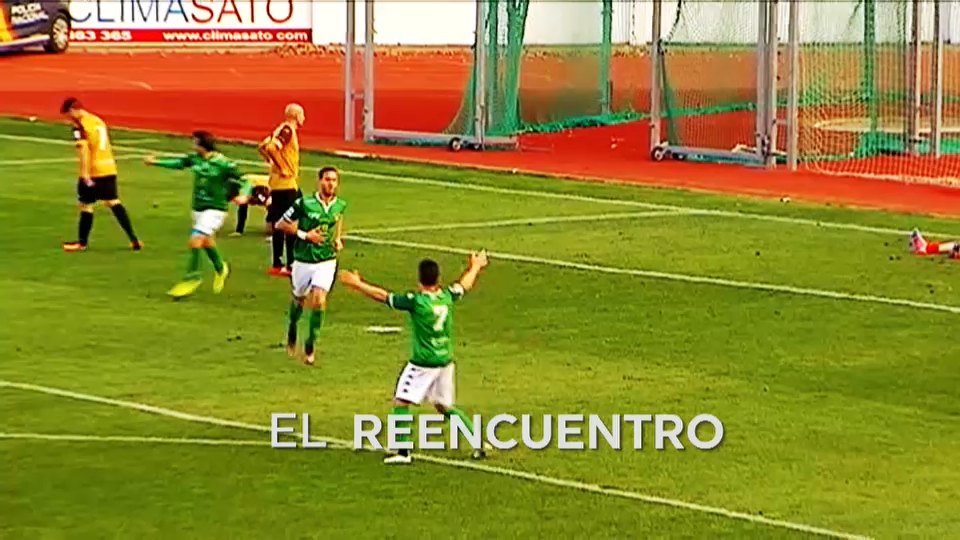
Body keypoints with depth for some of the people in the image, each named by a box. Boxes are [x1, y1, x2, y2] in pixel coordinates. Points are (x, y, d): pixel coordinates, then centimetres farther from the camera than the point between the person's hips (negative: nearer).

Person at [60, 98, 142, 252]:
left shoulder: (81, 125, -9)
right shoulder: (98, 120, 15)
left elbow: (83, 148, -20)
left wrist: (85, 173, -23)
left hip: (93, 171, -7)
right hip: (109, 168, 7)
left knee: (86, 205, 6)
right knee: (114, 202, 11)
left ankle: (82, 242, 17)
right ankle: (134, 240, 5)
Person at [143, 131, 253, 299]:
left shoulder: (223, 164, -20)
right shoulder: (195, 159, -3)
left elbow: (244, 181, -16)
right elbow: (178, 163, 12)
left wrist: (243, 196, -35)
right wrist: (155, 162, 16)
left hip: (215, 209, -7)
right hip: (198, 207, 7)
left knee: (195, 240, -17)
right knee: (206, 242, 21)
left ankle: (192, 277, -4)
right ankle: (220, 268, 46)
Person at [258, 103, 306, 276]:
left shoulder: (283, 130, 13)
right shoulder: (287, 131, -14)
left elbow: (263, 146, 17)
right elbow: (270, 147, -27)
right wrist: (281, 167, -19)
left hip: (278, 184, 10)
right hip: (287, 185, -10)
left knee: (279, 225, 12)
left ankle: (277, 265, 17)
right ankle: (291, 265, -6)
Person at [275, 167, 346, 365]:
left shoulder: (340, 205, -3)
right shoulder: (304, 204, -16)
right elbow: (280, 224, -8)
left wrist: (338, 239, 5)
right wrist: (305, 235, -18)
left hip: (326, 261, 1)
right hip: (303, 261, -1)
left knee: (319, 300, -16)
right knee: (299, 299, 17)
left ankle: (310, 344, 0)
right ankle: (292, 328, 50)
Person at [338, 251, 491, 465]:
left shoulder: (416, 301, -17)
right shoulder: (447, 296, -1)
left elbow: (383, 295, -12)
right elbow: (464, 285, 20)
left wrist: (357, 284, -1)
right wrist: (475, 266, 39)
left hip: (422, 363, -6)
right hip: (446, 360, 6)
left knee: (401, 402, 2)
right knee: (444, 406, 19)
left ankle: (403, 452, -3)